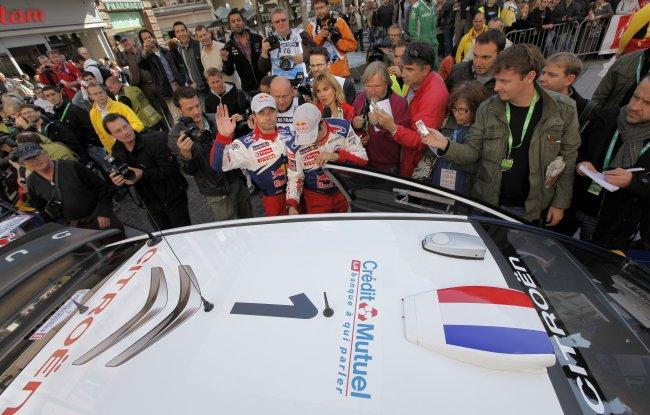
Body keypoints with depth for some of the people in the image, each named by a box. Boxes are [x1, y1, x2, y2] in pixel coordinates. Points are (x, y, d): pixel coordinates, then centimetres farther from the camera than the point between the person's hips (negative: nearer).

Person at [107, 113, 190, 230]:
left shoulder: (154, 141, -20)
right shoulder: (117, 152, 0)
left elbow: (171, 168, -24)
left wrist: (143, 174, -28)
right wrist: (120, 182, -14)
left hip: (173, 198, -5)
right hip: (151, 205, 6)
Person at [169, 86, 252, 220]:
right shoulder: (177, 135, -13)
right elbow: (189, 171, -16)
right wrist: (185, 154, -34)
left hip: (238, 180, 4)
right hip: (217, 194, -3)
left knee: (249, 221, 19)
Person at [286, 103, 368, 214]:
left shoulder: (342, 128, -18)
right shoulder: (294, 147, -16)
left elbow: (363, 158, -17)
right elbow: (294, 178, -8)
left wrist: (336, 156, -32)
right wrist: (291, 205, -20)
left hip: (344, 191, 1)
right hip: (316, 197, 0)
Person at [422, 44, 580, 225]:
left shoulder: (563, 110, -9)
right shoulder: (487, 109, -7)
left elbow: (568, 161, -2)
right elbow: (473, 151, -5)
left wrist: (560, 203, 0)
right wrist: (446, 145, -24)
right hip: (486, 204, 1)